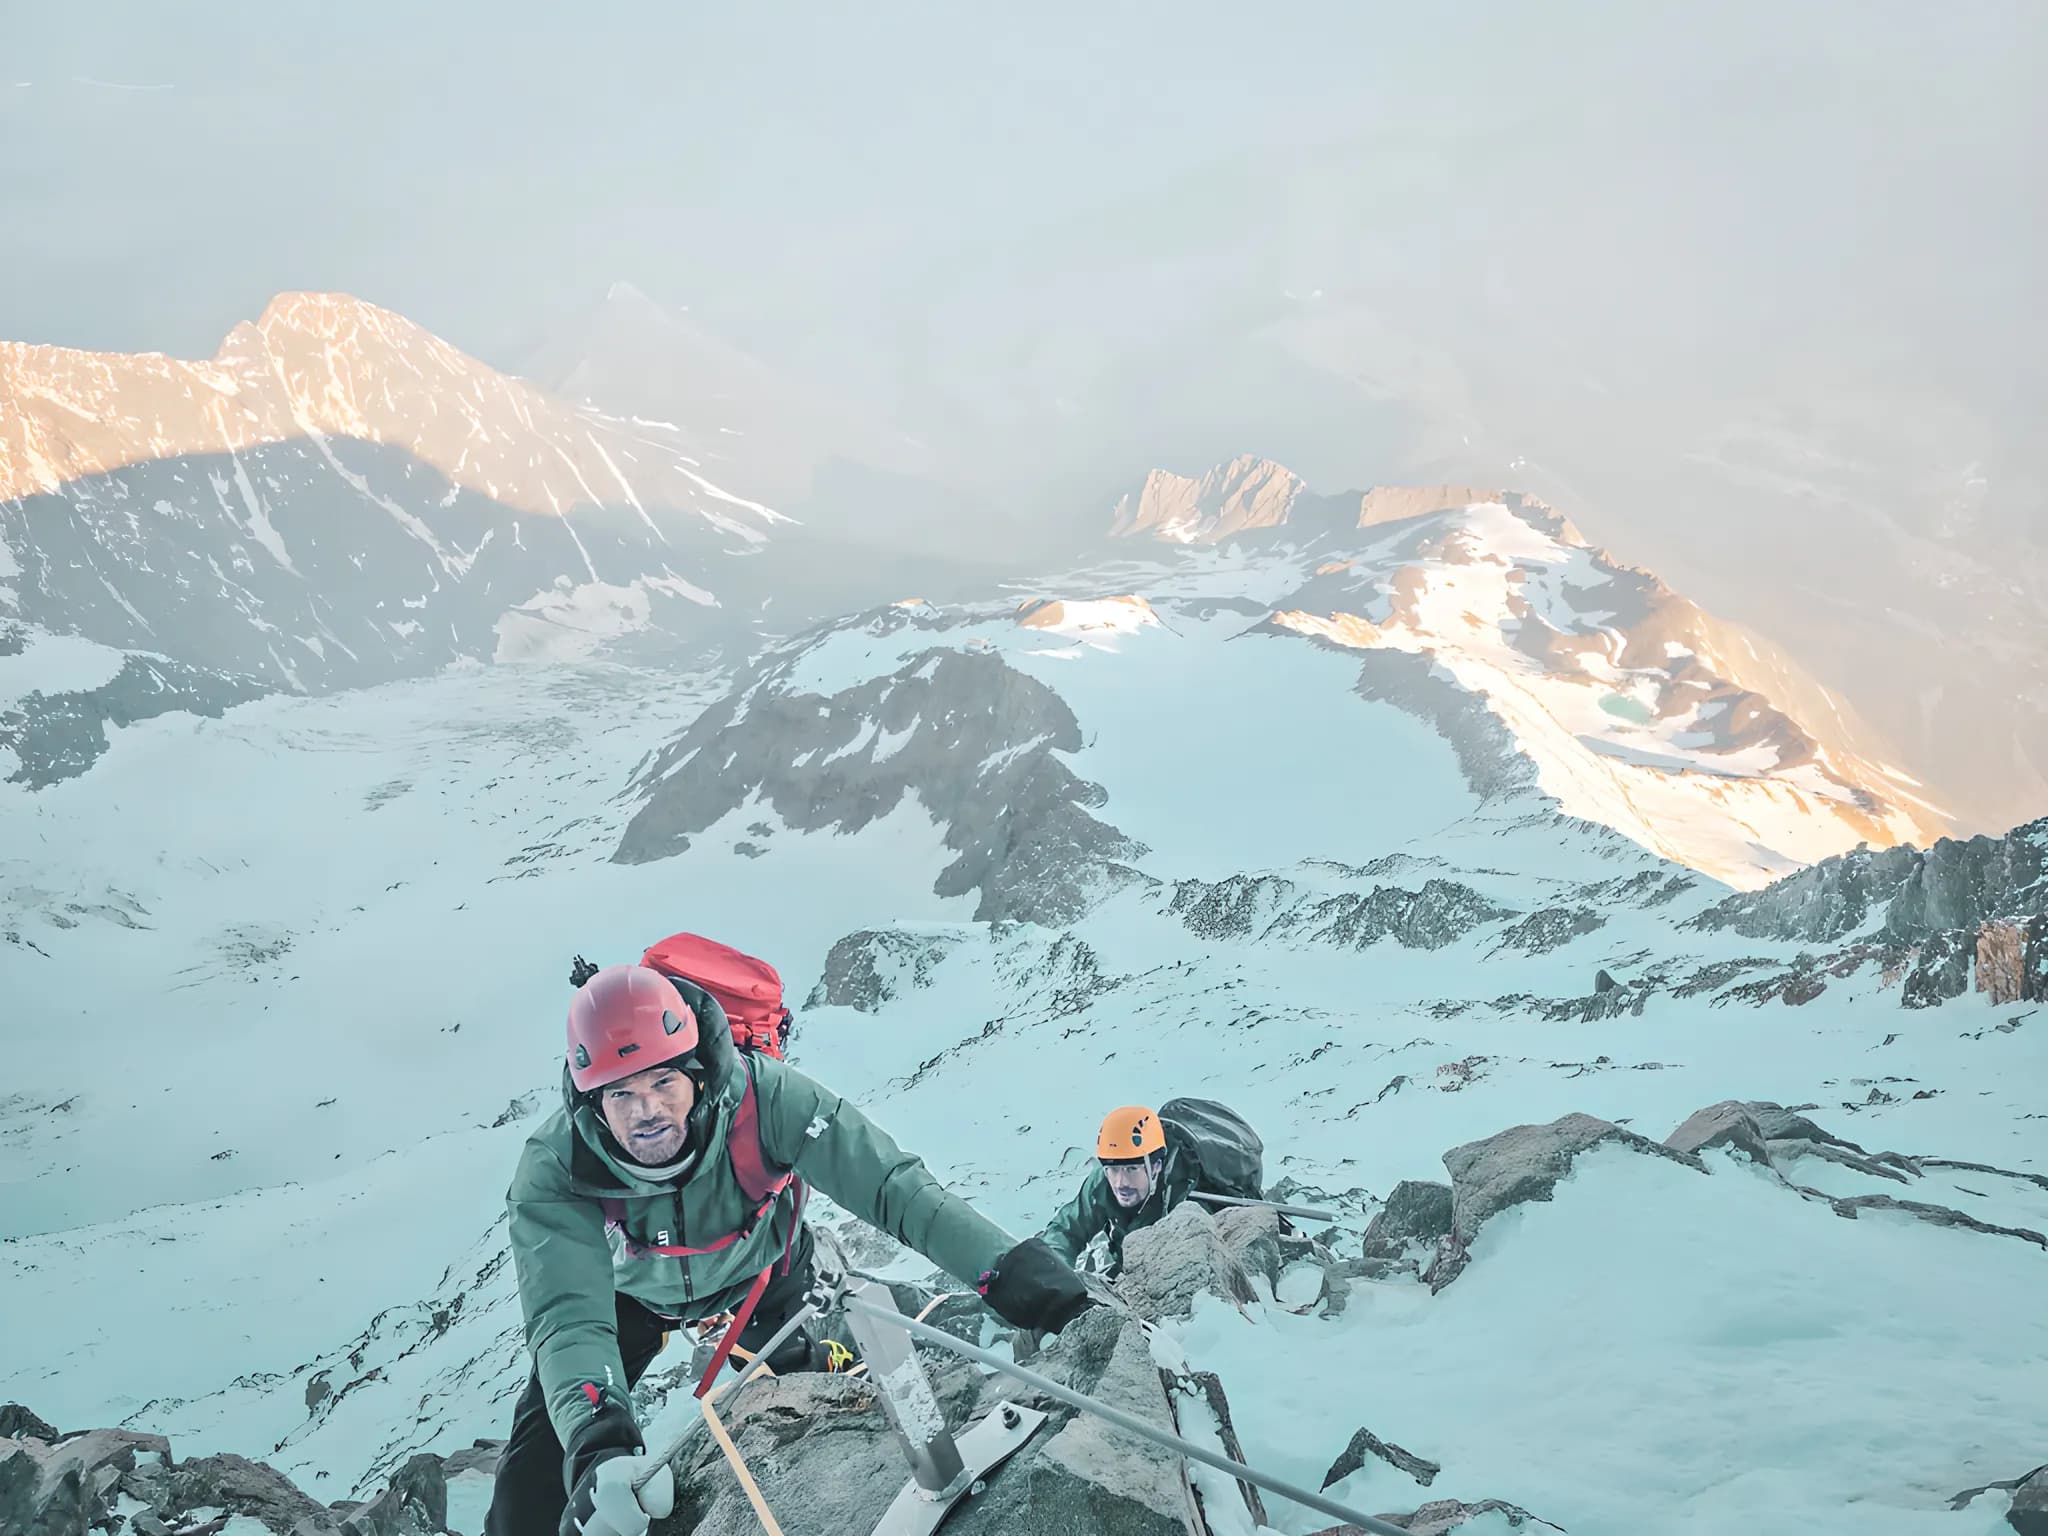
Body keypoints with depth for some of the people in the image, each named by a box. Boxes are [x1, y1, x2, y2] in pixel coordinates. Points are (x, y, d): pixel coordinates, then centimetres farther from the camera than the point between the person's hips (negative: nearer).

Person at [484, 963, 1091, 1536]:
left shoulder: (763, 1098, -40)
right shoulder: (552, 1174, -39)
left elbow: (887, 1181, -42)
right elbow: (569, 1319, -47)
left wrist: (1004, 1264, -55)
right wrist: (595, 1443, -67)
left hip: (756, 1274, 1)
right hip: (630, 1294, -1)